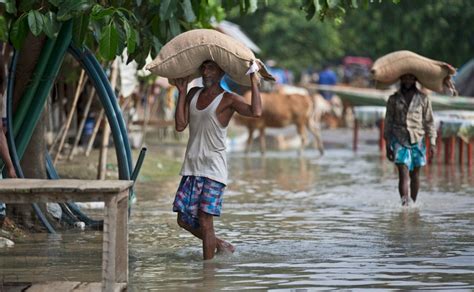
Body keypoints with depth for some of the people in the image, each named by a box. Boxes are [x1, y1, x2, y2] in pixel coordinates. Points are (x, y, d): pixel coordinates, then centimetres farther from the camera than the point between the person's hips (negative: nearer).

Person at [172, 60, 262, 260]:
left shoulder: (228, 99, -6)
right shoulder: (194, 94, 13)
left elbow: (256, 112, -24)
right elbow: (180, 125, 4)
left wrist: (253, 80, -17)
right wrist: (182, 92, 4)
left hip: (213, 168, -6)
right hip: (191, 167, 6)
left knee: (205, 221, -9)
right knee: (184, 219, 8)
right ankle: (221, 245, 26)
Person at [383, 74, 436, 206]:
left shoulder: (423, 98, 4)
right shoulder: (393, 99, 4)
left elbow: (429, 121, 6)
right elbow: (388, 122, 9)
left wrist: (432, 143, 0)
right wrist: (388, 146, 7)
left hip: (417, 140, 1)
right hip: (399, 140, -1)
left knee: (415, 175, 8)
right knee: (403, 174, -14)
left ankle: (413, 203, 21)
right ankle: (404, 203, -24)